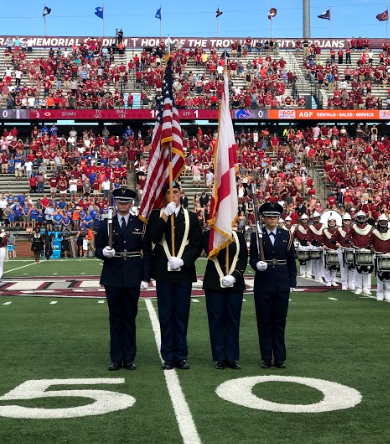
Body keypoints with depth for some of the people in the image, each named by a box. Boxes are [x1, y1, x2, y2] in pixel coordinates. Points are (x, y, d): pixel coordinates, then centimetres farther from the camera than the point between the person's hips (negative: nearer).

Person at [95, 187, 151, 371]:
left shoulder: (140, 224, 3)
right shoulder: (106, 224, 5)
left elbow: (146, 252, 3)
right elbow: (98, 249, 6)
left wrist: (145, 278, -3)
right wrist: (104, 252, -18)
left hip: (133, 277, 0)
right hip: (112, 276, 1)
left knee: (130, 317, 6)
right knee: (115, 318, 6)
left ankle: (129, 358, 14)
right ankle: (116, 358, 13)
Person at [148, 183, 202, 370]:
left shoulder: (191, 217, 8)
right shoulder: (157, 215, 6)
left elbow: (197, 245, 3)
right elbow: (154, 237, -12)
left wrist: (183, 260, -11)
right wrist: (166, 214, -16)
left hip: (184, 272, 1)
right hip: (163, 272, -1)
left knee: (182, 315, 5)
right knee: (166, 315, 3)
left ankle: (181, 356, 14)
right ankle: (168, 356, 11)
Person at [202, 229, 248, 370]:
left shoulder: (239, 236, 8)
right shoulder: (209, 235, 3)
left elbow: (243, 258, 3)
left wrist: (235, 276, -11)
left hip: (235, 284, 2)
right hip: (214, 283, -2)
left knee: (233, 319, 5)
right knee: (217, 319, 1)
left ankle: (231, 357, 12)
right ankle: (220, 358, 9)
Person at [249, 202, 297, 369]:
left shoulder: (286, 235, 6)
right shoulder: (256, 235, 1)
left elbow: (291, 260, 8)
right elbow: (252, 258, -2)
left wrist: (292, 282, 3)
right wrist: (257, 264, -24)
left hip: (282, 284, 1)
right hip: (263, 283, -1)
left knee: (280, 321, 6)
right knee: (264, 321, 4)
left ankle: (280, 357, 13)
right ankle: (266, 357, 12)